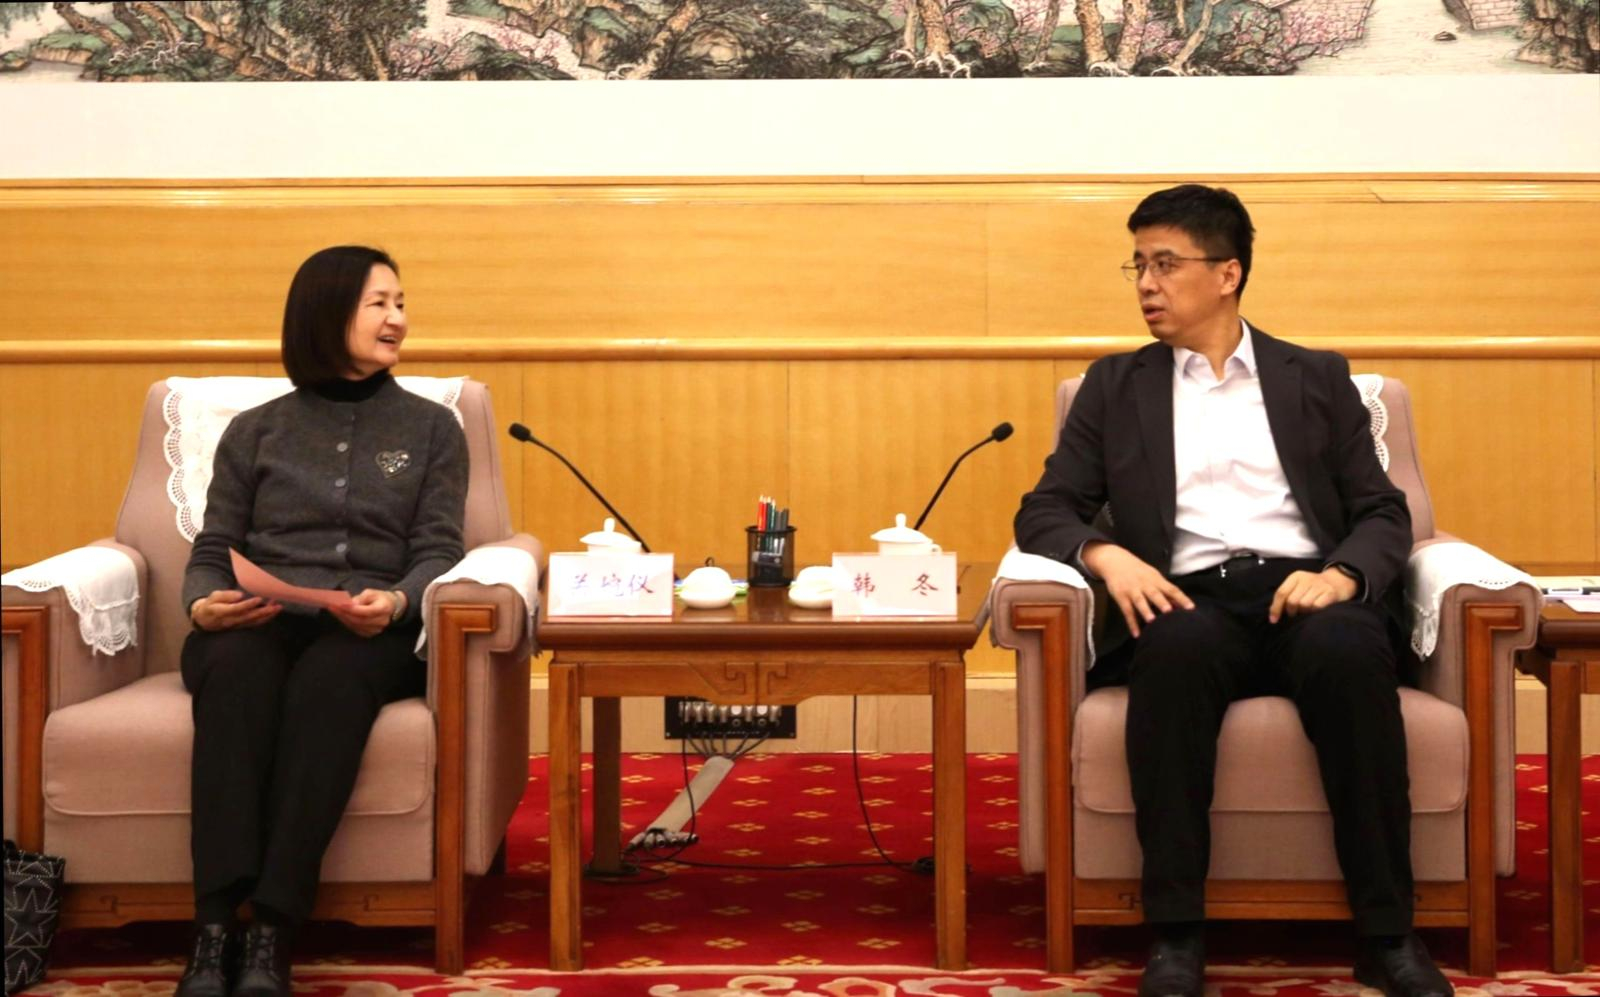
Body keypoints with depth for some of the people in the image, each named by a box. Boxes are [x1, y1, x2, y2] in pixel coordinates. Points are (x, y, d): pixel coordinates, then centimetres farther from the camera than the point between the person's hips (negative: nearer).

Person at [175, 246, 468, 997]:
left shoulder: (431, 429, 18)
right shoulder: (255, 432, 20)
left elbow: (438, 551, 7)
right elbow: (212, 551, 14)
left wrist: (396, 603, -16)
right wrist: (205, 604, -11)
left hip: (371, 634, -1)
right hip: (258, 624, 1)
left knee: (329, 677, -38)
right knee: (234, 670, -37)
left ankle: (271, 934, -43)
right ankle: (216, 930, -42)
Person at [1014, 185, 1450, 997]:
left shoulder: (1317, 379, 19)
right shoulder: (1114, 386, 20)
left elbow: (1384, 514, 12)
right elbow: (1044, 511, 13)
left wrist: (1340, 576, -12)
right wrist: (1107, 554, -11)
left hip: (1303, 594, 0)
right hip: (1189, 602, 0)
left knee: (1349, 651, -36)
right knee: (1175, 649, -37)